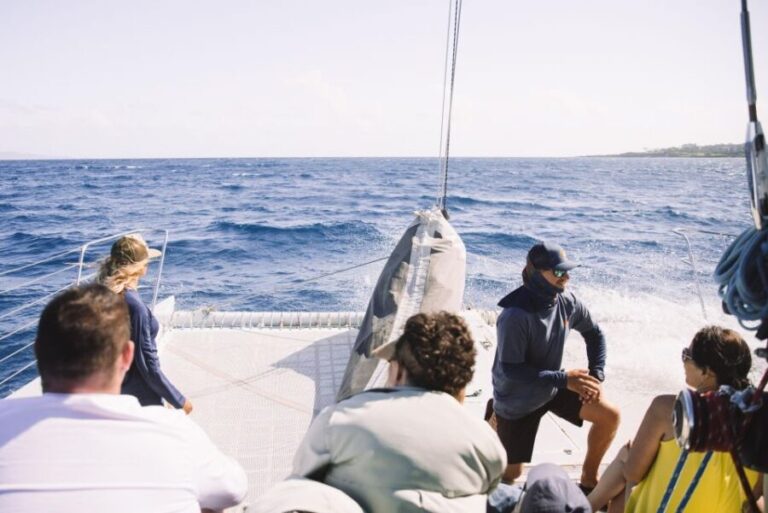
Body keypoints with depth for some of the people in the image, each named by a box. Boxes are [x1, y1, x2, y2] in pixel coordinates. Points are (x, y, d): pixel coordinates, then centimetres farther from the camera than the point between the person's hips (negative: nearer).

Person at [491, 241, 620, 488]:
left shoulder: (567, 302, -12)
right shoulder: (515, 316, -33)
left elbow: (594, 333, 6)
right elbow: (510, 370, -32)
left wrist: (596, 375, -5)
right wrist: (564, 379, -31)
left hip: (552, 387, 6)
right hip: (517, 400, -5)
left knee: (610, 416, -7)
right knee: (511, 473, 4)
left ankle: (588, 480, 15)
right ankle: (496, 417, 32)